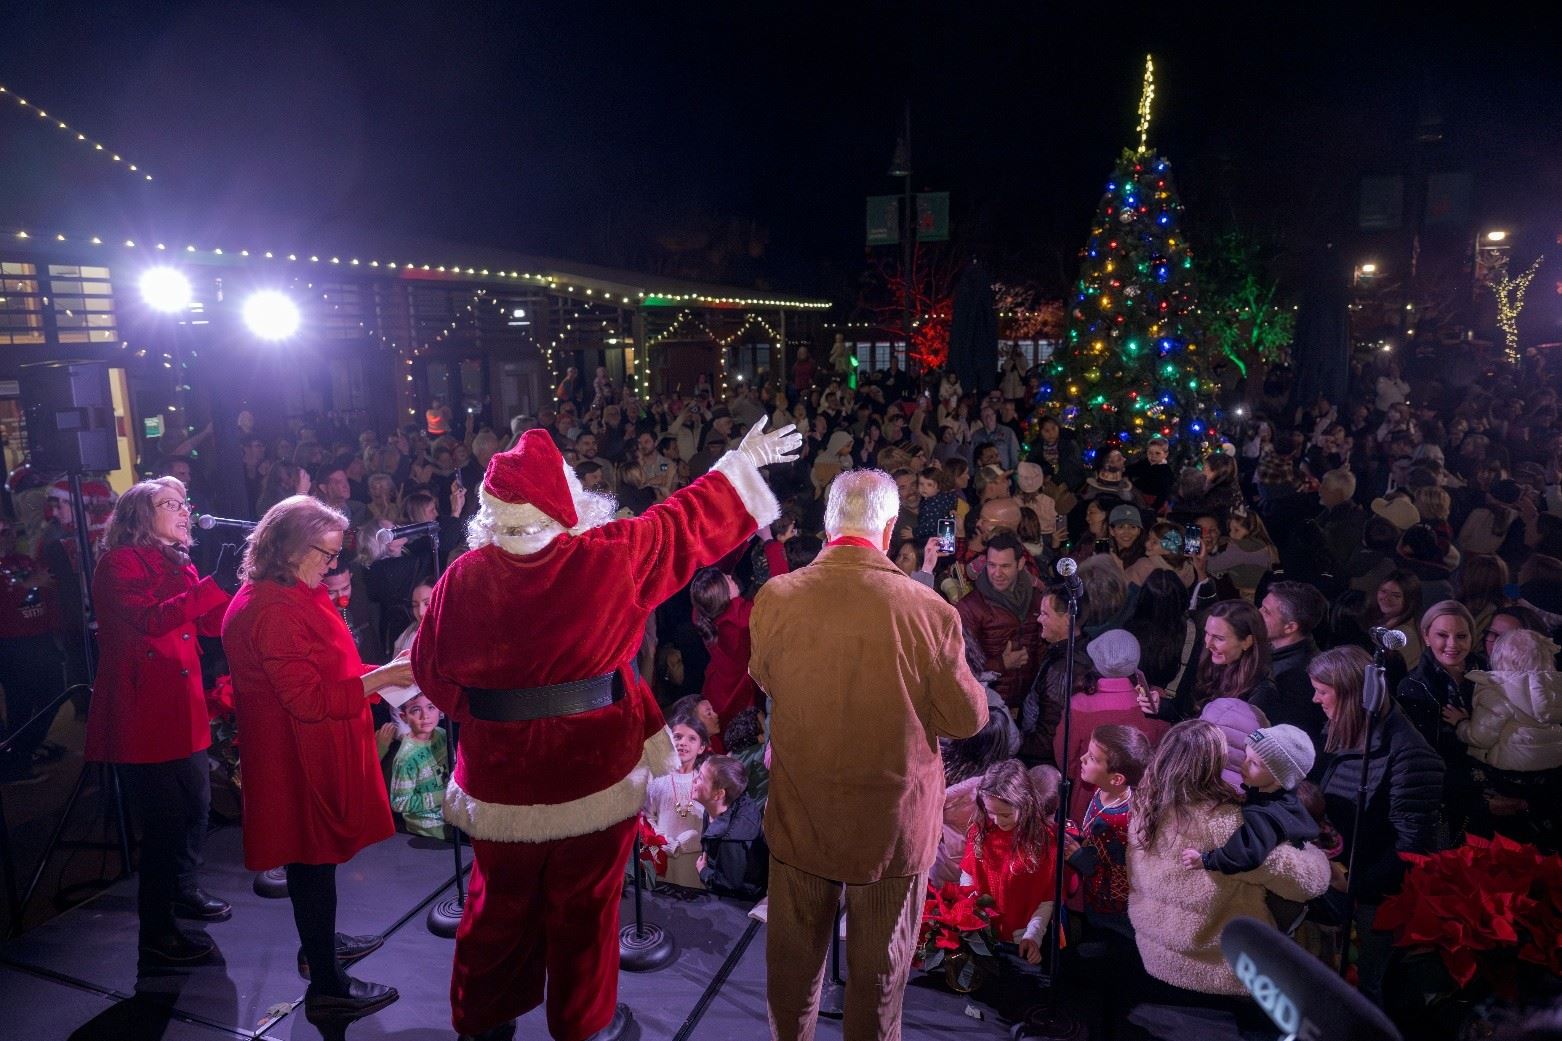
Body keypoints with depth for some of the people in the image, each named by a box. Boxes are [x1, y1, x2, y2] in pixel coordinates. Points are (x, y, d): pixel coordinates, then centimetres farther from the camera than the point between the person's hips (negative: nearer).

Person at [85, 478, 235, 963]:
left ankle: (185, 891, 37)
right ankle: (156, 932, 9)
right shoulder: (119, 563, -9)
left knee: (196, 802, 17)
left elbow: (213, 623, 8)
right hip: (141, 713, -8)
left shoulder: (178, 564, 15)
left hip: (182, 708, 8)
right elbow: (151, 619, -25)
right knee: (165, 818, -4)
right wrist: (215, 583, -28)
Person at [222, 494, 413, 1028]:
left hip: (314, 752, 10)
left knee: (316, 857, 23)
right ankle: (326, 987, 15)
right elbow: (311, 700, -25)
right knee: (313, 860, 2)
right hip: (299, 758, -10)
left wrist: (377, 672, 5)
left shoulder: (290, 597, 9)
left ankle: (320, 941, 41)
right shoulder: (270, 611, -24)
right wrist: (381, 677, -23)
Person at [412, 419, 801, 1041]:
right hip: (594, 767, -2)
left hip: (501, 774, 2)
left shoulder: (465, 577, -11)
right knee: (583, 907, 16)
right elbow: (691, 522, -3)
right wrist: (744, 460, 11)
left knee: (501, 903, 21)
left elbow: (432, 668, -1)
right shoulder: (611, 557, -16)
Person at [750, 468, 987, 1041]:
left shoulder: (774, 598, -16)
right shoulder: (929, 611, -23)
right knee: (879, 968, 20)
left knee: (794, 955, 24)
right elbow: (968, 717, -11)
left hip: (800, 814, 2)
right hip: (892, 822, -2)